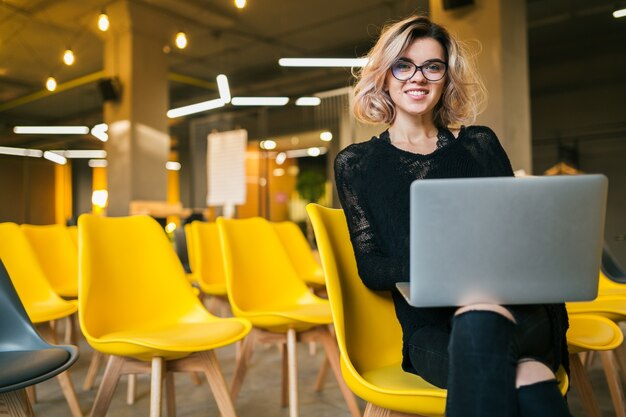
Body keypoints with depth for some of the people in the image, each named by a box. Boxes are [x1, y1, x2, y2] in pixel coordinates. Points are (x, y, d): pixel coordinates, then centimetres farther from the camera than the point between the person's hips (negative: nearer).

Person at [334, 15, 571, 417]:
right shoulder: (356, 163, 7)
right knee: (525, 379, -35)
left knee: (480, 313, -35)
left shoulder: (480, 143, 12)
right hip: (432, 329, -2)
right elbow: (370, 267, 2)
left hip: (515, 310, 2)